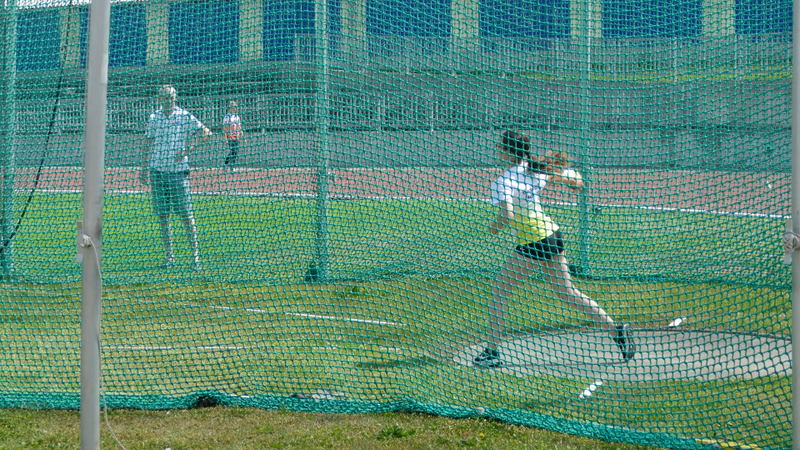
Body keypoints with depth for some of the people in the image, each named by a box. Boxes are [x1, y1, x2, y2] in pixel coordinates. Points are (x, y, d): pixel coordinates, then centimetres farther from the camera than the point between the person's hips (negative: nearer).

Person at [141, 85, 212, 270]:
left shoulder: (185, 117, -2)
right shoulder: (154, 118, 10)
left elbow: (205, 132, -8)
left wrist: (188, 148, -18)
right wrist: (144, 168, 16)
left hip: (178, 171, -4)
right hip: (157, 171, 4)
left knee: (186, 215, -6)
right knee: (162, 216, 4)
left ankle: (195, 255, -2)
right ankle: (168, 256, 9)